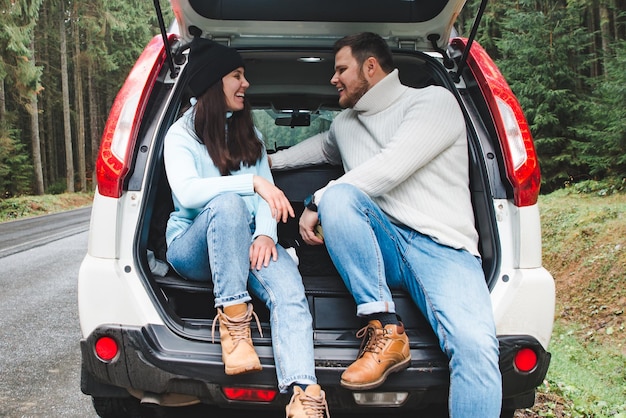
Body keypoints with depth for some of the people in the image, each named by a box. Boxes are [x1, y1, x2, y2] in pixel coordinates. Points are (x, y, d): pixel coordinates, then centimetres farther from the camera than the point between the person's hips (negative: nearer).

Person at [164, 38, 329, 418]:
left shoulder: (249, 134, 19)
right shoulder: (182, 135, 3)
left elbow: (267, 192, 7)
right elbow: (186, 191, -17)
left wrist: (266, 233, -14)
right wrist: (252, 182, -26)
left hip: (245, 241, 3)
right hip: (193, 245, -3)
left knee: (289, 288, -30)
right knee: (227, 202, -38)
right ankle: (233, 319, -31)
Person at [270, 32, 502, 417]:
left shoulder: (433, 101, 1)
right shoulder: (346, 123, 24)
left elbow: (389, 169, -13)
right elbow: (322, 146, 50)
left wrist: (315, 204, -9)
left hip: (442, 246, -5)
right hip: (383, 243, 5)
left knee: (474, 344, -33)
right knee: (338, 195, -28)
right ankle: (386, 331, -25)